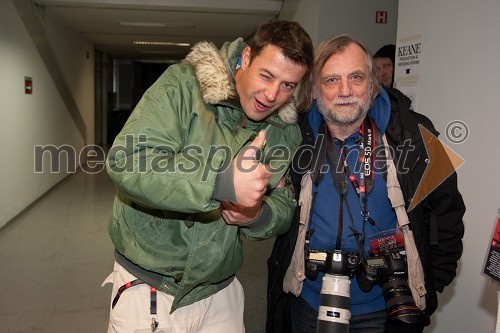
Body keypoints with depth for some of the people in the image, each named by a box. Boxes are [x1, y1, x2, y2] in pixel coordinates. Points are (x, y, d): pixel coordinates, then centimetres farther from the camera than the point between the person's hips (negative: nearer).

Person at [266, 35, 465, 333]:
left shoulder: (413, 134, -10)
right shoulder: (298, 137, -7)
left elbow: (446, 212, -1)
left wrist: (431, 284, -2)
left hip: (384, 308, -1)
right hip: (308, 302, 2)